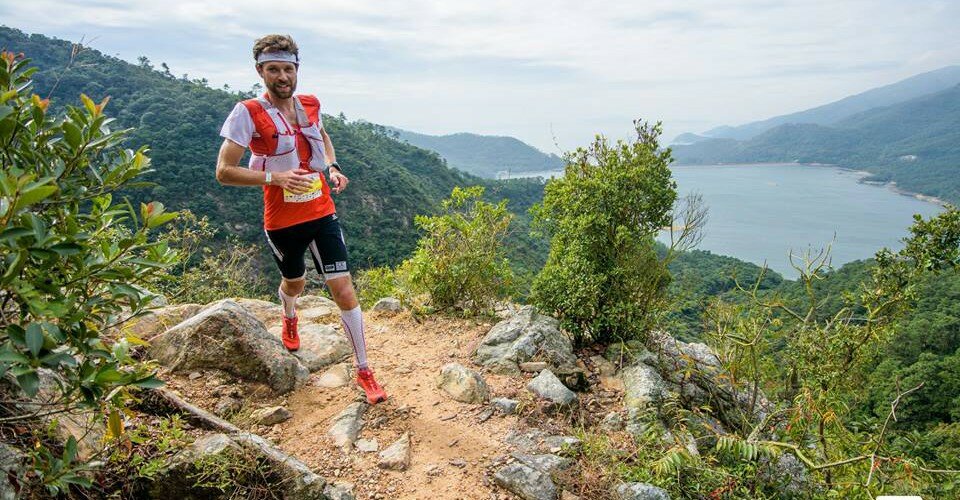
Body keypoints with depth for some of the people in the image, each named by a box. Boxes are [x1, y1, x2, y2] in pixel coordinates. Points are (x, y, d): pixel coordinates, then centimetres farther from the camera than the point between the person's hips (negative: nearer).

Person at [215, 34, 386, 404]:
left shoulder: (311, 104, 1)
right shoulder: (247, 113, -12)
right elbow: (224, 172, -13)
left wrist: (333, 167, 6)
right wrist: (276, 177, -26)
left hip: (322, 213, 2)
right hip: (282, 221, -2)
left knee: (343, 290, -6)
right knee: (295, 283, 22)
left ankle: (363, 371, 6)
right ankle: (290, 318, 61)